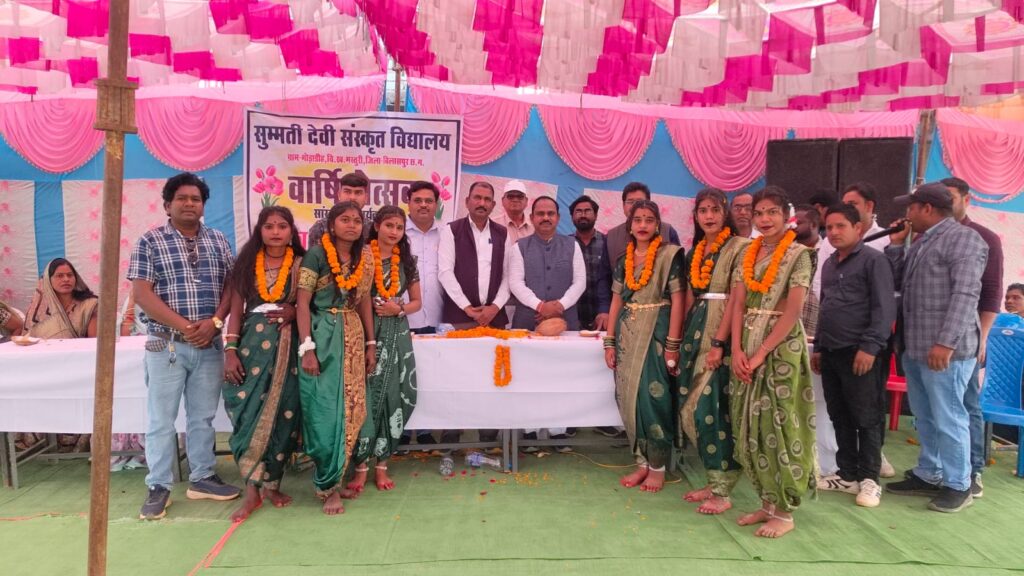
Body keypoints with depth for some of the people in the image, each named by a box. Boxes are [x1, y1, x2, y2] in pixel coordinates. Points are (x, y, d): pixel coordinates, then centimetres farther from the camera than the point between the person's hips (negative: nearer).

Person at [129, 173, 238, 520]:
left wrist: (214, 322, -11)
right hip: (166, 345, -3)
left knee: (203, 416, 12)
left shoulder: (218, 241, 9)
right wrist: (184, 326, -16)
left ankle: (202, 478, 24)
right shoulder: (150, 242, -1)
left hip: (209, 345, 3)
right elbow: (142, 293, -9)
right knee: (161, 419, 2)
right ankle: (159, 487, 13)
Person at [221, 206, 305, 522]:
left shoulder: (300, 264, 5)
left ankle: (270, 483, 14)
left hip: (286, 346, 0)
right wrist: (230, 350, -3)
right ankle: (254, 488, 2)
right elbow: (236, 309, 5)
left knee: (282, 414, 0)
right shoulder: (247, 262, 8)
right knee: (248, 412, -7)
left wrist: (293, 311, -11)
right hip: (252, 343, 1)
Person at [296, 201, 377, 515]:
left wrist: (371, 344, 10)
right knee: (325, 411, -4)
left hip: (353, 336, 6)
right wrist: (307, 348, -17)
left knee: (351, 409, 7)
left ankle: (334, 478, 21)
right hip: (323, 336, -5)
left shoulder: (365, 257, 7)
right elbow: (302, 303, -11)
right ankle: (328, 486, 8)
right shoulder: (316, 255, -9)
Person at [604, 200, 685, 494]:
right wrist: (609, 341, 6)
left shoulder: (669, 254, -5)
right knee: (628, 398, 6)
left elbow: (678, 300, -9)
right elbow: (616, 301, 12)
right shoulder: (624, 259, 10)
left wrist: (673, 344, -14)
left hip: (656, 332, -5)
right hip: (628, 333, 5)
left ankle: (657, 466, 11)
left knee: (653, 397, -4)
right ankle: (642, 462, 19)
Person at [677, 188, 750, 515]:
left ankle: (722, 491, 1)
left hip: (721, 334, -7)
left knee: (710, 407, -9)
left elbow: (735, 299, -13)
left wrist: (719, 343, -18)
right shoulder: (694, 252, 15)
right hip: (696, 332, 7)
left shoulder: (739, 247, -6)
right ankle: (715, 479, 19)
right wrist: (682, 338, 10)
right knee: (690, 407, 6)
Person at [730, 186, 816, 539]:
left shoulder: (798, 254, -6)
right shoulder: (749, 254, 10)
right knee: (750, 426, 8)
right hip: (748, 347, 6)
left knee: (778, 425, -3)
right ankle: (767, 502, 21)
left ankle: (784, 512, 9)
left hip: (781, 346, -6)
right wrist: (737, 350, -6)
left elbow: (792, 311, -13)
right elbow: (738, 305, 6)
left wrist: (761, 353, -16)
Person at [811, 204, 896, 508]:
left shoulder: (873, 260, -5)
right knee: (839, 417, 12)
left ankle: (869, 479, 11)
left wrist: (870, 347, -18)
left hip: (859, 352, -7)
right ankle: (847, 474, 22)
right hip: (830, 352, 7)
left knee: (866, 418, 1)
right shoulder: (828, 264, 17)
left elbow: (884, 307, -12)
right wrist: (818, 347, 19)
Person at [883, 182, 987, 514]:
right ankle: (928, 475, 26)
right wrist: (895, 245, 10)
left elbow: (966, 294, -18)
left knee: (948, 419, 0)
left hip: (945, 350, -9)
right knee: (925, 418, 16)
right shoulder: (920, 244, 18)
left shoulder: (963, 238, -9)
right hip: (915, 347, 9)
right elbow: (897, 284, 19)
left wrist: (946, 342, -25)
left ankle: (958, 485, 12)